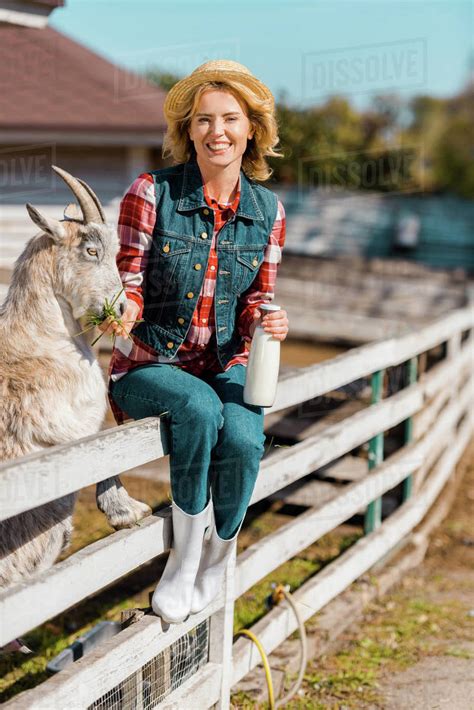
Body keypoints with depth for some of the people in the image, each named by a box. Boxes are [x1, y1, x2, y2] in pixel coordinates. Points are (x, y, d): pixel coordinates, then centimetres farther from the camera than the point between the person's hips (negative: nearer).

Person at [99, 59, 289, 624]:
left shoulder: (268, 210, 3)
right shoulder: (151, 193, -7)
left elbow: (255, 301, 7)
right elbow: (130, 280, -6)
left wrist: (268, 322, -16)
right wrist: (126, 309, -30)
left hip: (225, 365, 3)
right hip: (148, 365, -2)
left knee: (243, 439, -28)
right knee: (199, 407, -35)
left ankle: (208, 574, -2)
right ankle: (188, 555, -15)